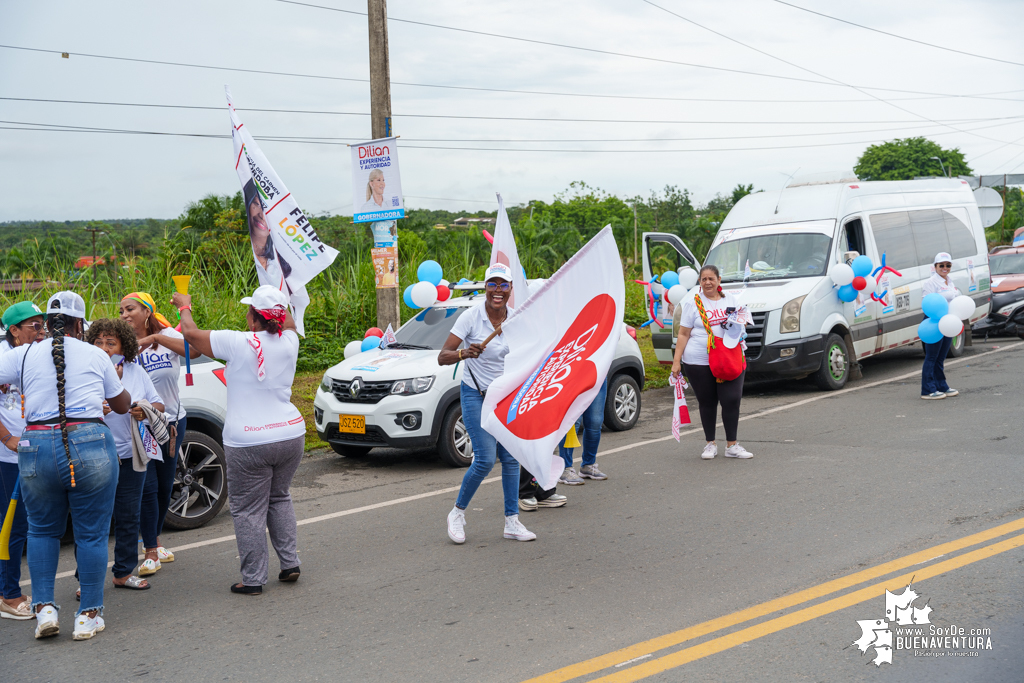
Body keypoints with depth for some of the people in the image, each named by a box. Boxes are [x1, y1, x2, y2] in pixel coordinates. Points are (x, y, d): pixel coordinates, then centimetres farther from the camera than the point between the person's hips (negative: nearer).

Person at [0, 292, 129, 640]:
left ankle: (43, 607, 12)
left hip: (37, 447, 1)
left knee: (42, 530, 19)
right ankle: (88, 614, 12)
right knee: (92, 533, 8)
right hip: (89, 444, -1)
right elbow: (122, 405, 19)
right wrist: (115, 378, 38)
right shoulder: (96, 356, 8)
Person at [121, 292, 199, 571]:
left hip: (172, 421, 2)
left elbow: (195, 351, -24)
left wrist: (155, 339, -31)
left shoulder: (167, 336, -3)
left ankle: (156, 539, 33)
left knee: (165, 486, 13)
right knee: (148, 487, -7)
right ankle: (151, 551, 2)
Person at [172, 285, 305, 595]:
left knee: (248, 510, 5)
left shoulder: (237, 343, -13)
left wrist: (184, 305, 16)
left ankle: (253, 579, 9)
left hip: (248, 443, -5)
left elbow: (190, 333, -1)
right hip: (290, 435, 5)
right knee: (279, 498, 23)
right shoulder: (289, 341, -2)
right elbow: (289, 322, 24)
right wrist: (275, 300, 34)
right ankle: (290, 563, 22)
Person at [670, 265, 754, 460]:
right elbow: (683, 334, 1)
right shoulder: (692, 302, 3)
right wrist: (676, 361, -4)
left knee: (731, 400, -5)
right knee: (707, 402, 6)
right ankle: (710, 444, 20)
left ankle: (732, 446, 5)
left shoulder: (730, 300, 12)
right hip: (698, 362, -2)